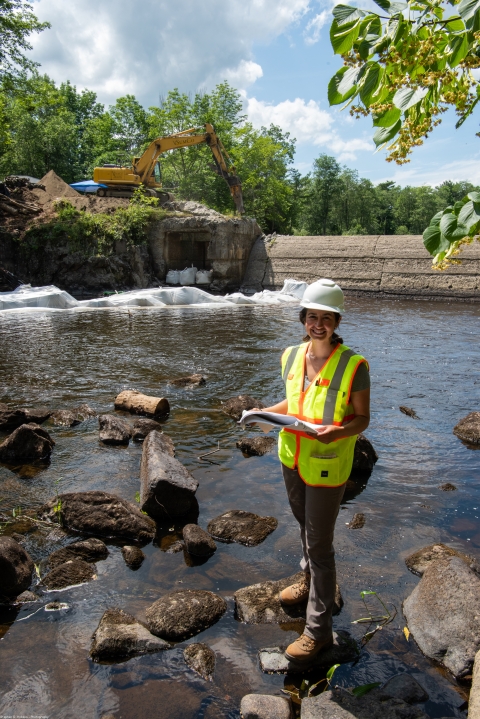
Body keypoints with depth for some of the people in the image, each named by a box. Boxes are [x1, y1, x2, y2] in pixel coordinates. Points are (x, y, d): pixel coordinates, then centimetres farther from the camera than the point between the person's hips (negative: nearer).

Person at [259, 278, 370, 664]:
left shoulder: (353, 365, -19)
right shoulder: (292, 356, -3)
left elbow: (362, 418, -13)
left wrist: (335, 431, -31)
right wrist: (265, 413, -5)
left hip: (327, 467, -6)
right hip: (292, 458, 6)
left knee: (320, 544, 2)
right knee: (306, 527, 26)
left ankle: (319, 629, 17)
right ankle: (310, 581, 52)